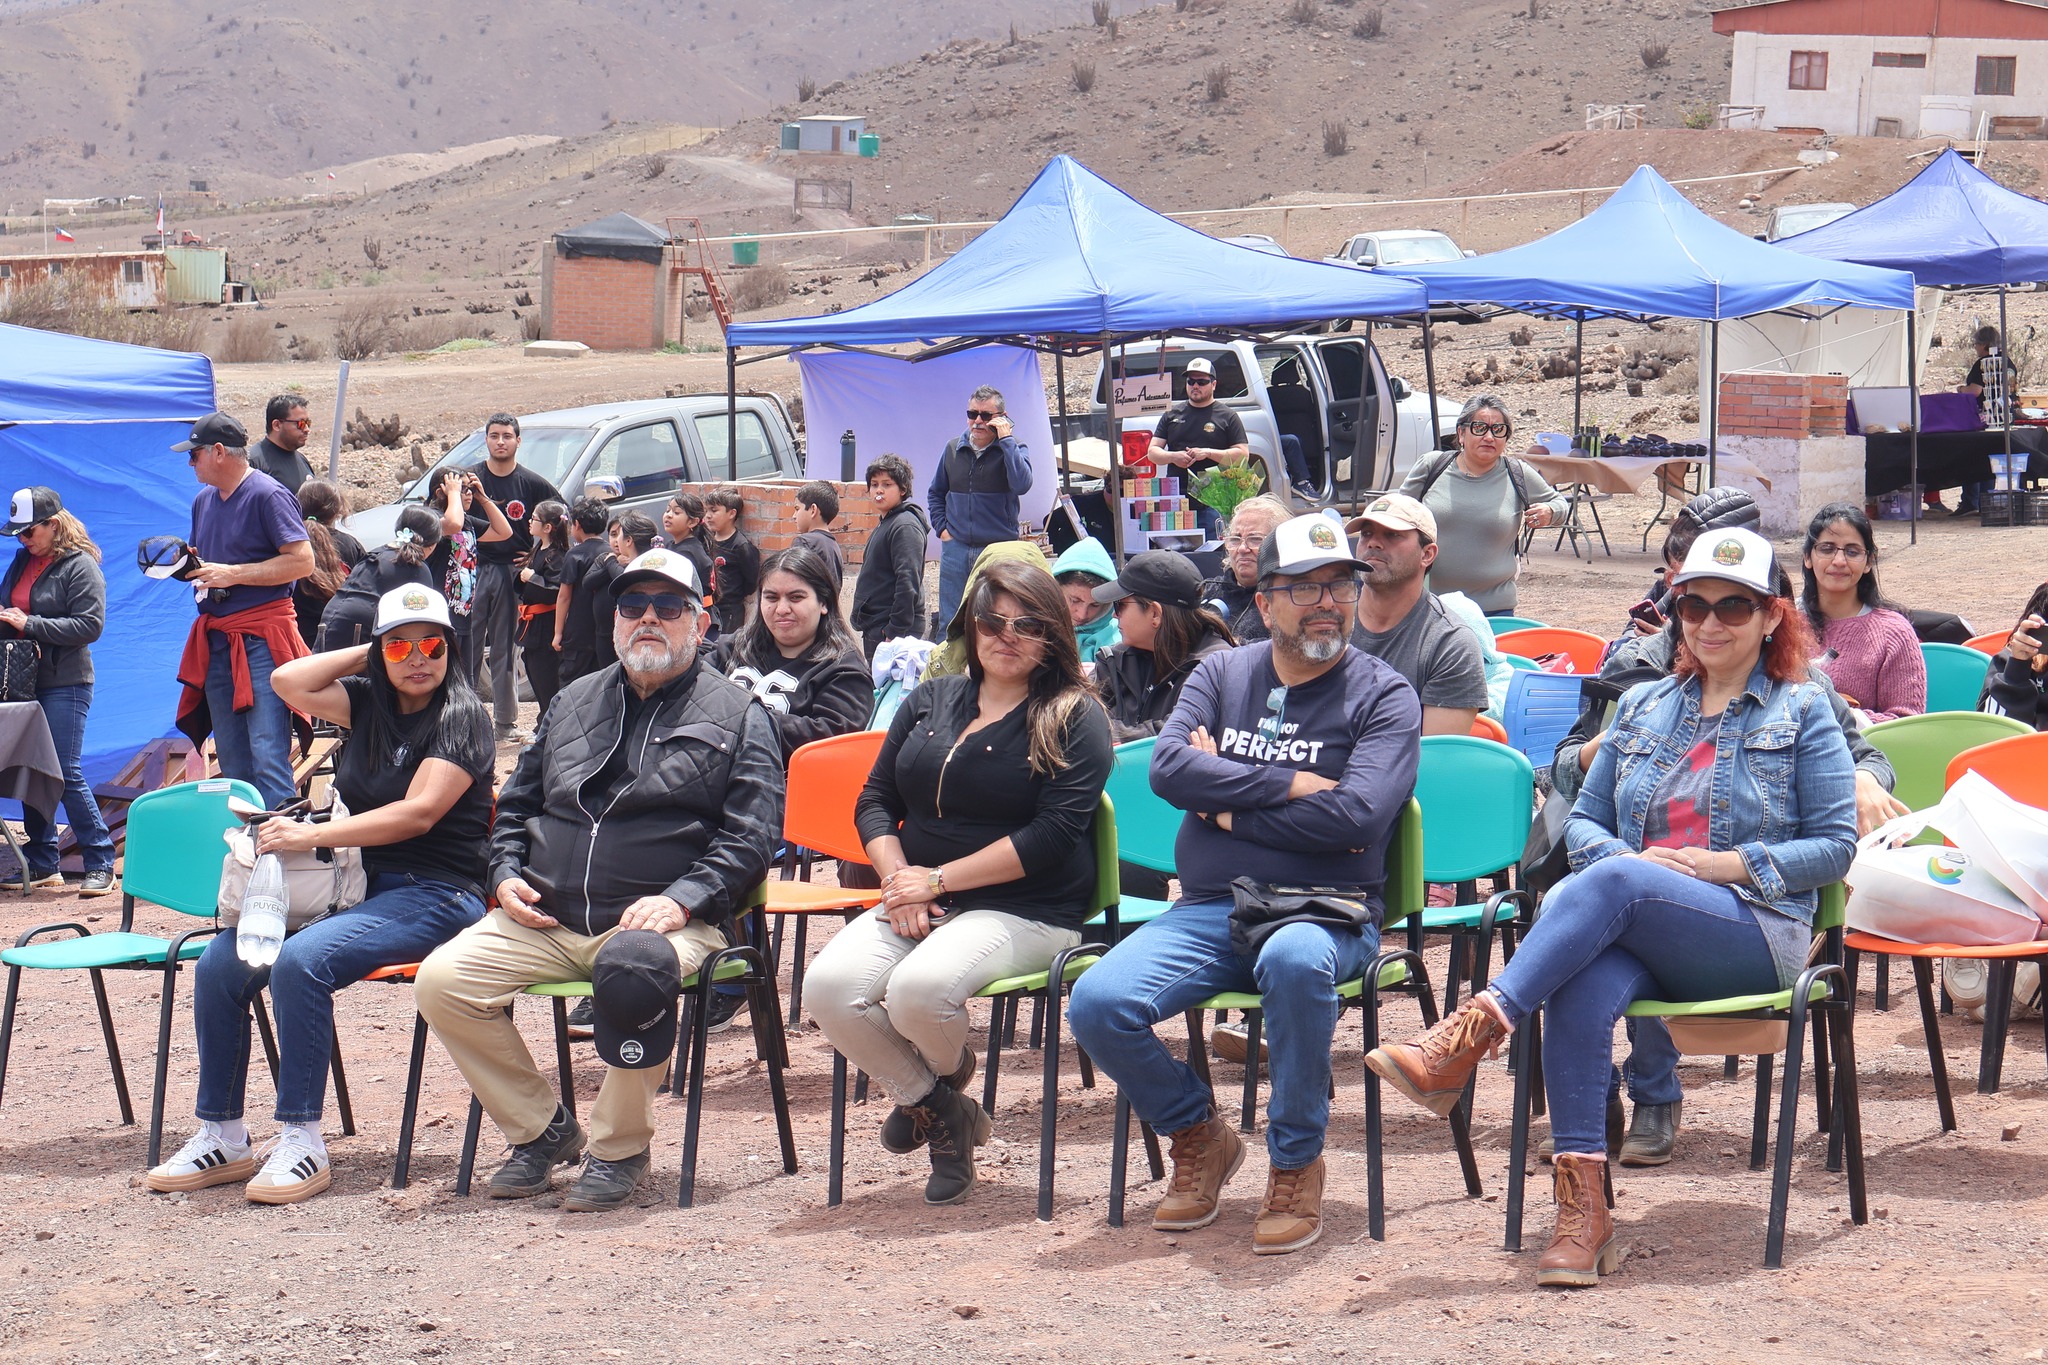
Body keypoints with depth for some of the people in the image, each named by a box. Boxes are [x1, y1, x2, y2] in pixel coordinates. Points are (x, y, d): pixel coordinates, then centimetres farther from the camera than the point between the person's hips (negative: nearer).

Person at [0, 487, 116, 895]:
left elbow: (90, 625, -16)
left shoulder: (81, 566, -8)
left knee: (66, 773, -10)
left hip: (66, 684, -7)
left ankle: (101, 864, -2)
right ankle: (41, 864, 14)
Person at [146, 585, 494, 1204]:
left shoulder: (460, 717, -6)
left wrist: (311, 835, -19)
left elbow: (417, 814, -17)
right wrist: (364, 656, 8)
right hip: (358, 885, 7)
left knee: (301, 960, -33)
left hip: (434, 895, -7)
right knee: (219, 962, -12)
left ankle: (302, 1142, -27)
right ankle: (221, 1136, -5)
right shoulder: (369, 704, 15)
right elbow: (289, 681, 7)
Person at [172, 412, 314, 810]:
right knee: (232, 762, 10)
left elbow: (302, 561, -16)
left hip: (261, 640, -8)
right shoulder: (204, 499, 17)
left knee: (268, 758, -14)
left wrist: (232, 574, -17)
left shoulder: (267, 495, -8)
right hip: (215, 640, 8)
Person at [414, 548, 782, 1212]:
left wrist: (683, 900, -16)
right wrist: (506, 876, 8)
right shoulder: (574, 702, 23)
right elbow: (515, 803, 29)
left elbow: (751, 835, -1)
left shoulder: (736, 716, 9)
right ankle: (541, 1127, 2)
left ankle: (620, 1146, -16)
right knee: (442, 979, -18)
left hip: (664, 918, -5)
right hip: (544, 920, 5)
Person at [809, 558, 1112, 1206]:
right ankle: (939, 1110, -1)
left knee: (919, 988, -34)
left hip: (1025, 910, -5)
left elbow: (1052, 836, -12)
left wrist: (937, 879, -14)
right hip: (918, 901, 5)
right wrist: (897, 880, -6)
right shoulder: (929, 702, 16)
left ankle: (946, 1072, 6)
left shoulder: (1074, 720, -1)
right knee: (830, 986, -25)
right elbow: (875, 801, 14)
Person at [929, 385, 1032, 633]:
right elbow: (935, 493, 23)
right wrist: (941, 527, 9)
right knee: (949, 624, 5)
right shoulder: (953, 449, 10)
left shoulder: (1014, 449, -1)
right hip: (956, 548, 3)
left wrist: (1006, 439, -17)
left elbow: (1022, 484, -21)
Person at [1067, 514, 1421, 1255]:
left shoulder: (1383, 695, 2)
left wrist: (1230, 803, -7)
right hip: (1208, 911, 4)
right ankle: (1199, 1134, 8)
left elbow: (1357, 815, -14)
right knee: (1097, 1003, -22)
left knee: (1295, 959, -41)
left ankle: (1296, 1163, -18)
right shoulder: (1221, 674, 14)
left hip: (1325, 914, -4)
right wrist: (1292, 785, -11)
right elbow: (1168, 768, -4)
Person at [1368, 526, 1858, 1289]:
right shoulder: (1643, 706, 22)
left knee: (1611, 884, -35)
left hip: (1757, 934, -3)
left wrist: (1729, 865, -10)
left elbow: (1834, 846, 4)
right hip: (1641, 937, 3)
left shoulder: (1803, 712, 9)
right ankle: (1582, 1211, -38)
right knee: (1582, 985, -34)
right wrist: (1620, 857, -4)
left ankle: (1466, 1040, -42)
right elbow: (1583, 821, 19)